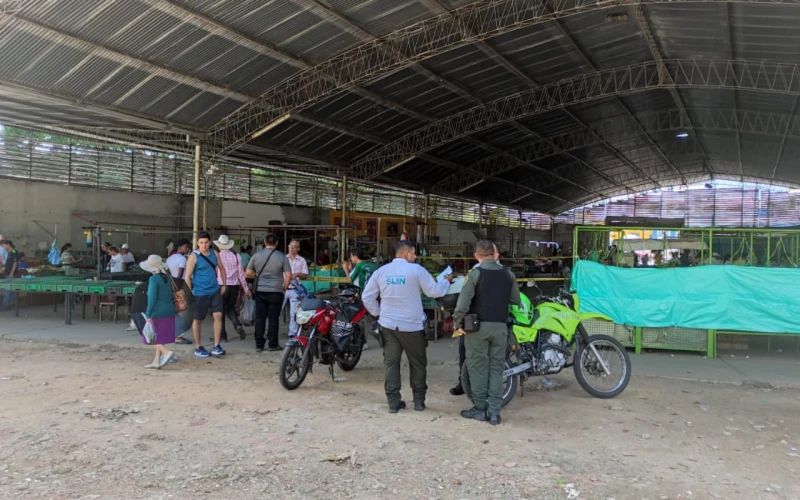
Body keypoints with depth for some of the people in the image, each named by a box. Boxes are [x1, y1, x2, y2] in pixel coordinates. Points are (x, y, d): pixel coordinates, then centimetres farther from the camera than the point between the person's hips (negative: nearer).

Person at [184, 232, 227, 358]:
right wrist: (189, 294, -14)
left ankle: (216, 346, 5)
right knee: (198, 319, 8)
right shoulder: (193, 256, -11)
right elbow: (187, 277, -11)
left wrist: (224, 285, 12)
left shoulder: (214, 253, 3)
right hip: (200, 293, -4)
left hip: (215, 291, 4)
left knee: (218, 316, -3)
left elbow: (221, 268, 17)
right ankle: (198, 348, 21)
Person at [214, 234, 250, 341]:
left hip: (222, 286, -3)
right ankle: (238, 325, -4)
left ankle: (222, 335, 11)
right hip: (235, 286, 3)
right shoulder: (236, 256, 3)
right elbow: (241, 273, 3)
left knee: (221, 310, 9)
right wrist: (246, 288, 8)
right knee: (230, 308, 20)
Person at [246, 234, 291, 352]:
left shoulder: (256, 255, 2)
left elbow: (248, 273, 7)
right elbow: (288, 276, -6)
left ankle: (259, 345, 9)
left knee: (260, 318, 6)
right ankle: (272, 344, 8)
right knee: (273, 318, 4)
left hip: (260, 291, 2)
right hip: (276, 292, -2)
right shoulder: (282, 256, -5)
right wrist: (284, 288, 8)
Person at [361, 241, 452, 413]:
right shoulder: (416, 270, -9)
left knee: (391, 363, 7)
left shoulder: (381, 271, 4)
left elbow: (367, 297, 5)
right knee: (417, 363, 12)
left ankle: (393, 401, 8)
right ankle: (419, 400, 18)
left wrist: (378, 313, 16)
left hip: (388, 325, 3)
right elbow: (434, 292, -5)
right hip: (412, 325, -3)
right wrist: (446, 281, 13)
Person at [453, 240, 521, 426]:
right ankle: (494, 411, 6)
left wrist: (458, 323, -4)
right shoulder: (508, 274, 3)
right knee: (496, 367, 8)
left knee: (478, 367, 5)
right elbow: (516, 301, 9)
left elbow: (463, 301, -14)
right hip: (500, 326, 4)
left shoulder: (475, 274, -10)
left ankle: (480, 408, 11)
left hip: (478, 326, -3)